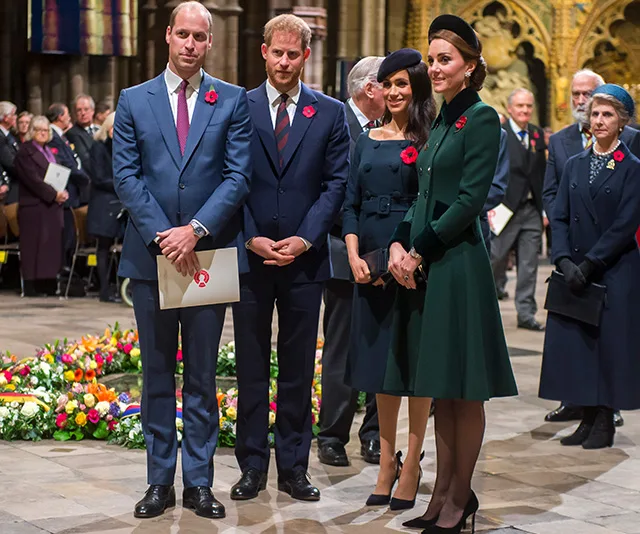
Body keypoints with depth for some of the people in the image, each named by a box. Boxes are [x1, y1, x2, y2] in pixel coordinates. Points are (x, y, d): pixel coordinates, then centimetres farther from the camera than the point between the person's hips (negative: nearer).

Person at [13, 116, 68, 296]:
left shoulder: (49, 151, 19)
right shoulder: (25, 152, -6)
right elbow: (33, 180, -15)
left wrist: (61, 193, 0)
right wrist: (54, 195, -17)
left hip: (53, 206, 7)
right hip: (34, 206, -7)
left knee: (52, 244, 4)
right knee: (34, 246, -6)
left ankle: (48, 285, 7)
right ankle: (31, 286, -3)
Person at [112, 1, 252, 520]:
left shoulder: (232, 101, 3)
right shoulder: (133, 101, 6)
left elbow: (238, 175, -3)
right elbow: (126, 176, 0)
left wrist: (196, 231, -15)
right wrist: (161, 234, -12)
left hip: (208, 253, -1)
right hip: (151, 255, 1)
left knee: (203, 375, 5)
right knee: (157, 373, 8)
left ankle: (199, 482, 12)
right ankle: (160, 481, 15)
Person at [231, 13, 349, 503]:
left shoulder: (330, 113, 5)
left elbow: (337, 183, 1)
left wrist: (304, 240, -10)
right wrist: (251, 239, -10)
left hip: (304, 259, 0)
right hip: (250, 256, 0)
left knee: (299, 369, 7)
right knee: (251, 367, 5)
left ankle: (294, 466, 14)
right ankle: (252, 466, 13)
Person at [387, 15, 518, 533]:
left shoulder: (481, 118, -9)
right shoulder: (441, 121, 16)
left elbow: (469, 200, -15)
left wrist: (420, 252, -12)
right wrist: (399, 243, 1)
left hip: (459, 265, -8)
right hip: (425, 266, 9)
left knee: (462, 389, 0)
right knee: (440, 389, 12)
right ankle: (444, 492, 19)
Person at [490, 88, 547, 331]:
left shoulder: (538, 135, 11)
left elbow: (542, 173, 12)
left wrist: (545, 207, 8)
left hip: (532, 210, 5)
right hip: (505, 209, -4)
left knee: (529, 265, 5)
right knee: (496, 259, 1)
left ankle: (526, 313, 11)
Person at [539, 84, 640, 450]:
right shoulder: (575, 165, 12)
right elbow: (560, 217, 7)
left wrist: (589, 264, -15)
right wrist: (564, 260, -9)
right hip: (575, 270, 5)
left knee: (609, 341, -2)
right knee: (575, 342, 4)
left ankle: (605, 422, 8)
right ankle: (588, 418, 14)